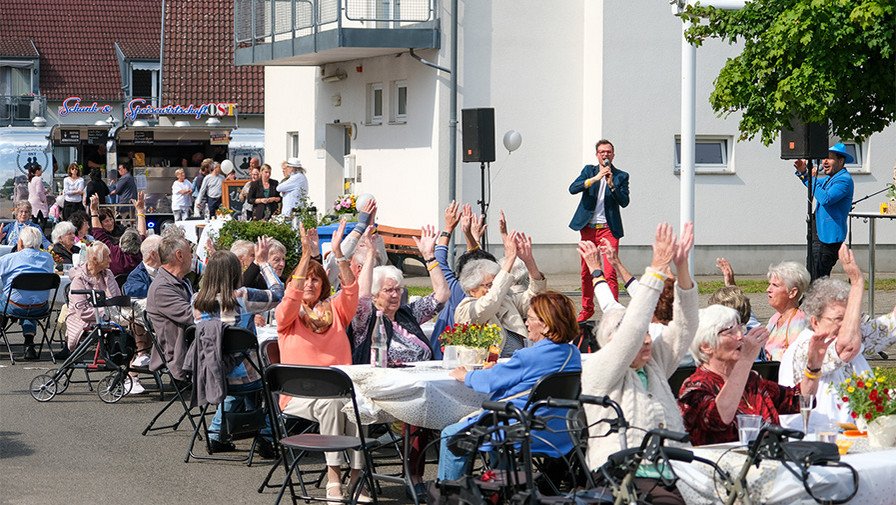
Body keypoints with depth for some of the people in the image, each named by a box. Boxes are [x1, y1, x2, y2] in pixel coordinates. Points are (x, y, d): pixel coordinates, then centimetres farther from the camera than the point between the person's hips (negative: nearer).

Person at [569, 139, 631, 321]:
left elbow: (624, 202, -5)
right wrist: (595, 178, -16)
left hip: (608, 229, -3)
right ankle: (587, 309, 24)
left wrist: (612, 185, -18)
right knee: (586, 272, 11)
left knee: (610, 273, -13)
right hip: (588, 228, 3)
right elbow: (572, 189, -6)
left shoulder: (621, 176, 5)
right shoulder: (589, 171, 9)